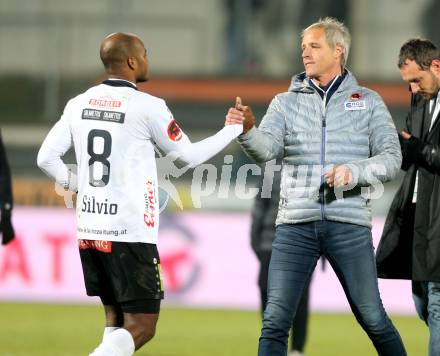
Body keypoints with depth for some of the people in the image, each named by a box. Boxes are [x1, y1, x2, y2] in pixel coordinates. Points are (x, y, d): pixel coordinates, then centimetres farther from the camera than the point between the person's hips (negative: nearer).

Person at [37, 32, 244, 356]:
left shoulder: (79, 104, 6)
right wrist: (233, 130, 15)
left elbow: (47, 158, 5)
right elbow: (189, 155, 2)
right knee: (140, 327, -3)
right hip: (131, 233, -7)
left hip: (89, 230, 7)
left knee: (116, 319, 18)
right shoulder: (147, 107, -10)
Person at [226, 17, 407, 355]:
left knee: (373, 318, 2)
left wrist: (354, 171, -17)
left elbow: (391, 159, 2)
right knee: (275, 321, -6)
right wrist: (247, 130, -30)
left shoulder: (368, 102, 9)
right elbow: (266, 149, -7)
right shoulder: (286, 102, 10)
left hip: (349, 225, -1)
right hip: (296, 225, 1)